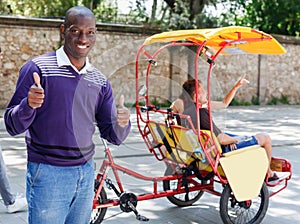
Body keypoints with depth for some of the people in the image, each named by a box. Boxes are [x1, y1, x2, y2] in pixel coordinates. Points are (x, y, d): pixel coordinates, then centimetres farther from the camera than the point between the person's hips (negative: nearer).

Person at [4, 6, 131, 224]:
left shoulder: (100, 81, 8)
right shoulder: (38, 67, -7)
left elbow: (112, 136, 9)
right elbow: (13, 126, -6)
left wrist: (122, 123, -14)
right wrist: (29, 104, -27)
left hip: (86, 172, 5)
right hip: (47, 173, -5)